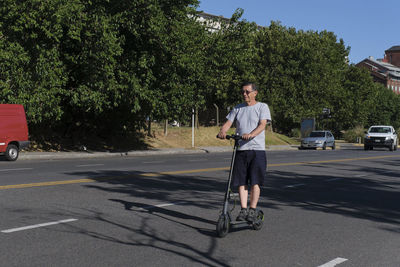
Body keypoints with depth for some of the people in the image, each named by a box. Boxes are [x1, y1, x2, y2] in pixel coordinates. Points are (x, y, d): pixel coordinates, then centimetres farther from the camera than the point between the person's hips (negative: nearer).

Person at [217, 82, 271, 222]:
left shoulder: (262, 107, 3)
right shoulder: (237, 108, 16)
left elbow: (262, 124, -11)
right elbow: (228, 122, 7)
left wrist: (251, 134, -30)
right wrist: (222, 131, -17)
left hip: (257, 149, -4)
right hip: (241, 149, 4)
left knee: (255, 182, -6)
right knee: (242, 182, 2)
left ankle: (252, 210, 1)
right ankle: (243, 209, 7)